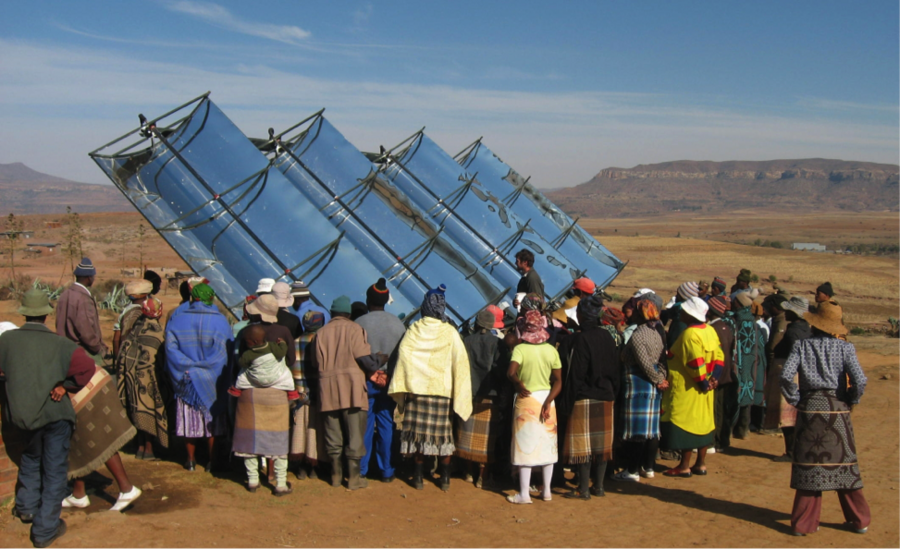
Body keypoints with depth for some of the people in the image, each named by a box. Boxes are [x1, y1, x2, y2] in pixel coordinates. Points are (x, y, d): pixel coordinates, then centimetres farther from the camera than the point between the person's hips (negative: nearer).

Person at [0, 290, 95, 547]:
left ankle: (26, 506, 43)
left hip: (23, 414, 4)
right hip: (55, 413, -3)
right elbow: (87, 367, -21)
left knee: (31, 457, 31)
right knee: (53, 471, 7)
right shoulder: (59, 344, -13)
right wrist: (65, 384, -8)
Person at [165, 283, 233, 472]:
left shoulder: (177, 321, -3)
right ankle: (212, 461, 15)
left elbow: (171, 350, -11)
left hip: (186, 380, 2)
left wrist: (188, 368, -11)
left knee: (189, 419, 12)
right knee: (211, 419, 9)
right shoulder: (220, 322, -10)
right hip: (212, 381, -1)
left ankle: (191, 460, 22)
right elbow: (225, 354, -15)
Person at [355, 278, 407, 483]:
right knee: (386, 425, 8)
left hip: (365, 381, -2)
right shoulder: (397, 324, -2)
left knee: (364, 426, 7)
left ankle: (361, 470, 13)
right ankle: (386, 471, 12)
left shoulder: (359, 323, -9)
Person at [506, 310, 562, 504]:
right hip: (546, 399, 4)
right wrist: (548, 402, -8)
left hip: (526, 400, -3)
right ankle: (546, 490, 21)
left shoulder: (520, 348, -11)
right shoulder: (551, 350, 0)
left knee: (526, 446, 2)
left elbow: (511, 373, -28)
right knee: (547, 446, 13)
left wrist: (520, 386, -14)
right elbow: (558, 382, -4)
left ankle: (524, 494, 6)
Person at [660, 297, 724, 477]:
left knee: (684, 424, -1)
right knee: (702, 422, 13)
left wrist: (703, 382, -15)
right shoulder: (710, 331, 6)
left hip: (687, 389, -9)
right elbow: (719, 357, 5)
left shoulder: (689, 334, -21)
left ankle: (684, 466, 6)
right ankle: (701, 464, 21)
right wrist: (712, 378, -1)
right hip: (702, 390, 9)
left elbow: (696, 362, -25)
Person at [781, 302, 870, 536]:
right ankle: (859, 519, 24)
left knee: (809, 464, 6)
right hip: (837, 409, 0)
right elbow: (860, 380, -13)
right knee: (844, 463, 12)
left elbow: (786, 376, -13)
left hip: (810, 408, 0)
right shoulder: (844, 347, -2)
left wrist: (795, 400, 0)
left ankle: (804, 523, 11)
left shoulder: (801, 345, -1)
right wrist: (851, 401, 5)